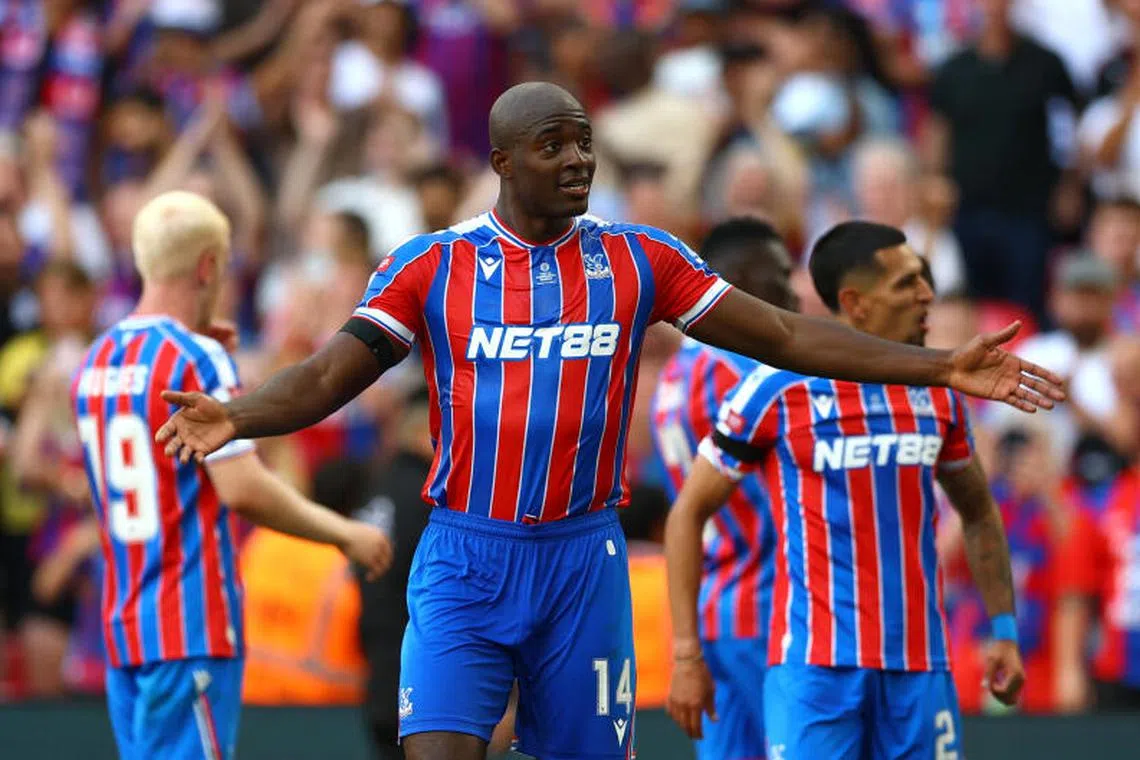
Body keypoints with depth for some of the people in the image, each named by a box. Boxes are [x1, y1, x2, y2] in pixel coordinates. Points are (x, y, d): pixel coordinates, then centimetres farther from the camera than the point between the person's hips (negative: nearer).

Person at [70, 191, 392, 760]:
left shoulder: (95, 364, 12)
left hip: (123, 623, 8)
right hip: (190, 630, -8)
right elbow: (243, 489, -18)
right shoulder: (196, 359, -11)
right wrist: (345, 535, -7)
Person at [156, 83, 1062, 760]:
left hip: (583, 561, 2)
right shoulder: (431, 265, 0)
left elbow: (786, 334, 5)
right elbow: (327, 377, -3)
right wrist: (236, 418, -25)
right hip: (465, 561, -2)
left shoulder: (640, 259, 4)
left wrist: (940, 367, -2)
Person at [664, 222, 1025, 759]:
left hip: (921, 668, 5)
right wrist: (686, 654, -5)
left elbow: (979, 514, 24)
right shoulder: (778, 389, -4)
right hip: (814, 664, -5)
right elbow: (688, 513, 0)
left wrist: (1004, 631, 14)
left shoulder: (936, 391, 10)